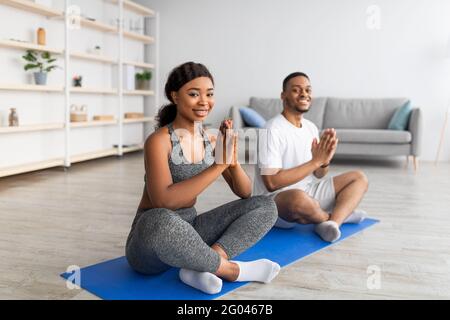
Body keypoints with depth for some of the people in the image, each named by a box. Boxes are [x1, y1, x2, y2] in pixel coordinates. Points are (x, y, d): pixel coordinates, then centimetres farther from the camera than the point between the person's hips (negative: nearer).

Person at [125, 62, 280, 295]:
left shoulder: (211, 141, 3)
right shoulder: (159, 141, -16)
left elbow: (245, 193, 4)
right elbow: (163, 201, -30)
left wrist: (233, 163, -17)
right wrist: (218, 166, -30)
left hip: (189, 231, 7)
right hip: (151, 241, -6)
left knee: (265, 205, -3)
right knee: (161, 221, -42)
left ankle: (200, 266, -20)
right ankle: (231, 269, -17)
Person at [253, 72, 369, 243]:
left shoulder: (311, 127, 7)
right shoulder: (273, 130, -17)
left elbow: (319, 175, 12)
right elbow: (272, 183, -24)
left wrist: (324, 161, -13)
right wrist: (315, 161, -21)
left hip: (307, 193, 8)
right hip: (275, 201, -8)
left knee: (359, 177, 6)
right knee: (298, 197, -41)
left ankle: (332, 223, -21)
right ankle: (341, 213, -6)